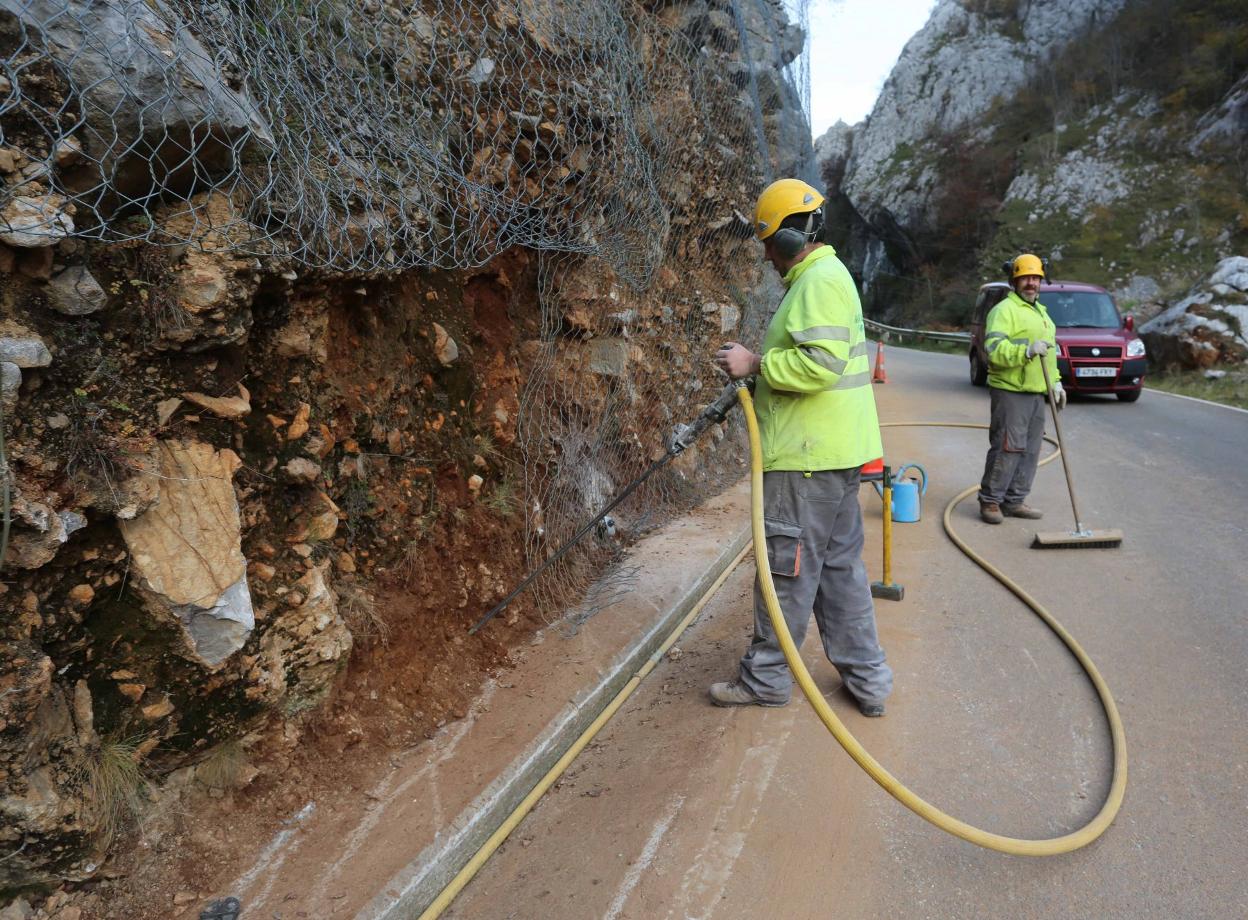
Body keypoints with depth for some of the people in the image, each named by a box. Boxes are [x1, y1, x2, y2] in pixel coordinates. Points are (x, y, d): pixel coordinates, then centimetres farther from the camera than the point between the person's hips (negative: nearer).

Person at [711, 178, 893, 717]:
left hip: (806, 459, -11)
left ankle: (765, 679, 16)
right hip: (836, 452, 11)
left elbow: (821, 363, -26)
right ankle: (867, 679, 24)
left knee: (787, 569, 1)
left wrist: (755, 364, -16)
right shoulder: (828, 276, 19)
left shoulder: (819, 281, -15)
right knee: (840, 567, 15)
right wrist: (760, 367, 18)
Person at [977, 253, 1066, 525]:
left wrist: (1056, 381, 21)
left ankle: (1015, 501, 17)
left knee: (1030, 449, 9)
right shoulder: (1004, 310, -8)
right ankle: (990, 501, 1)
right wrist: (1027, 350, -32)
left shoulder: (1041, 311, 22)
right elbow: (994, 349, -22)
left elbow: (1050, 352, 29)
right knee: (1007, 448, -10)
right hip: (1010, 392, -9)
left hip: (1036, 393, 9)